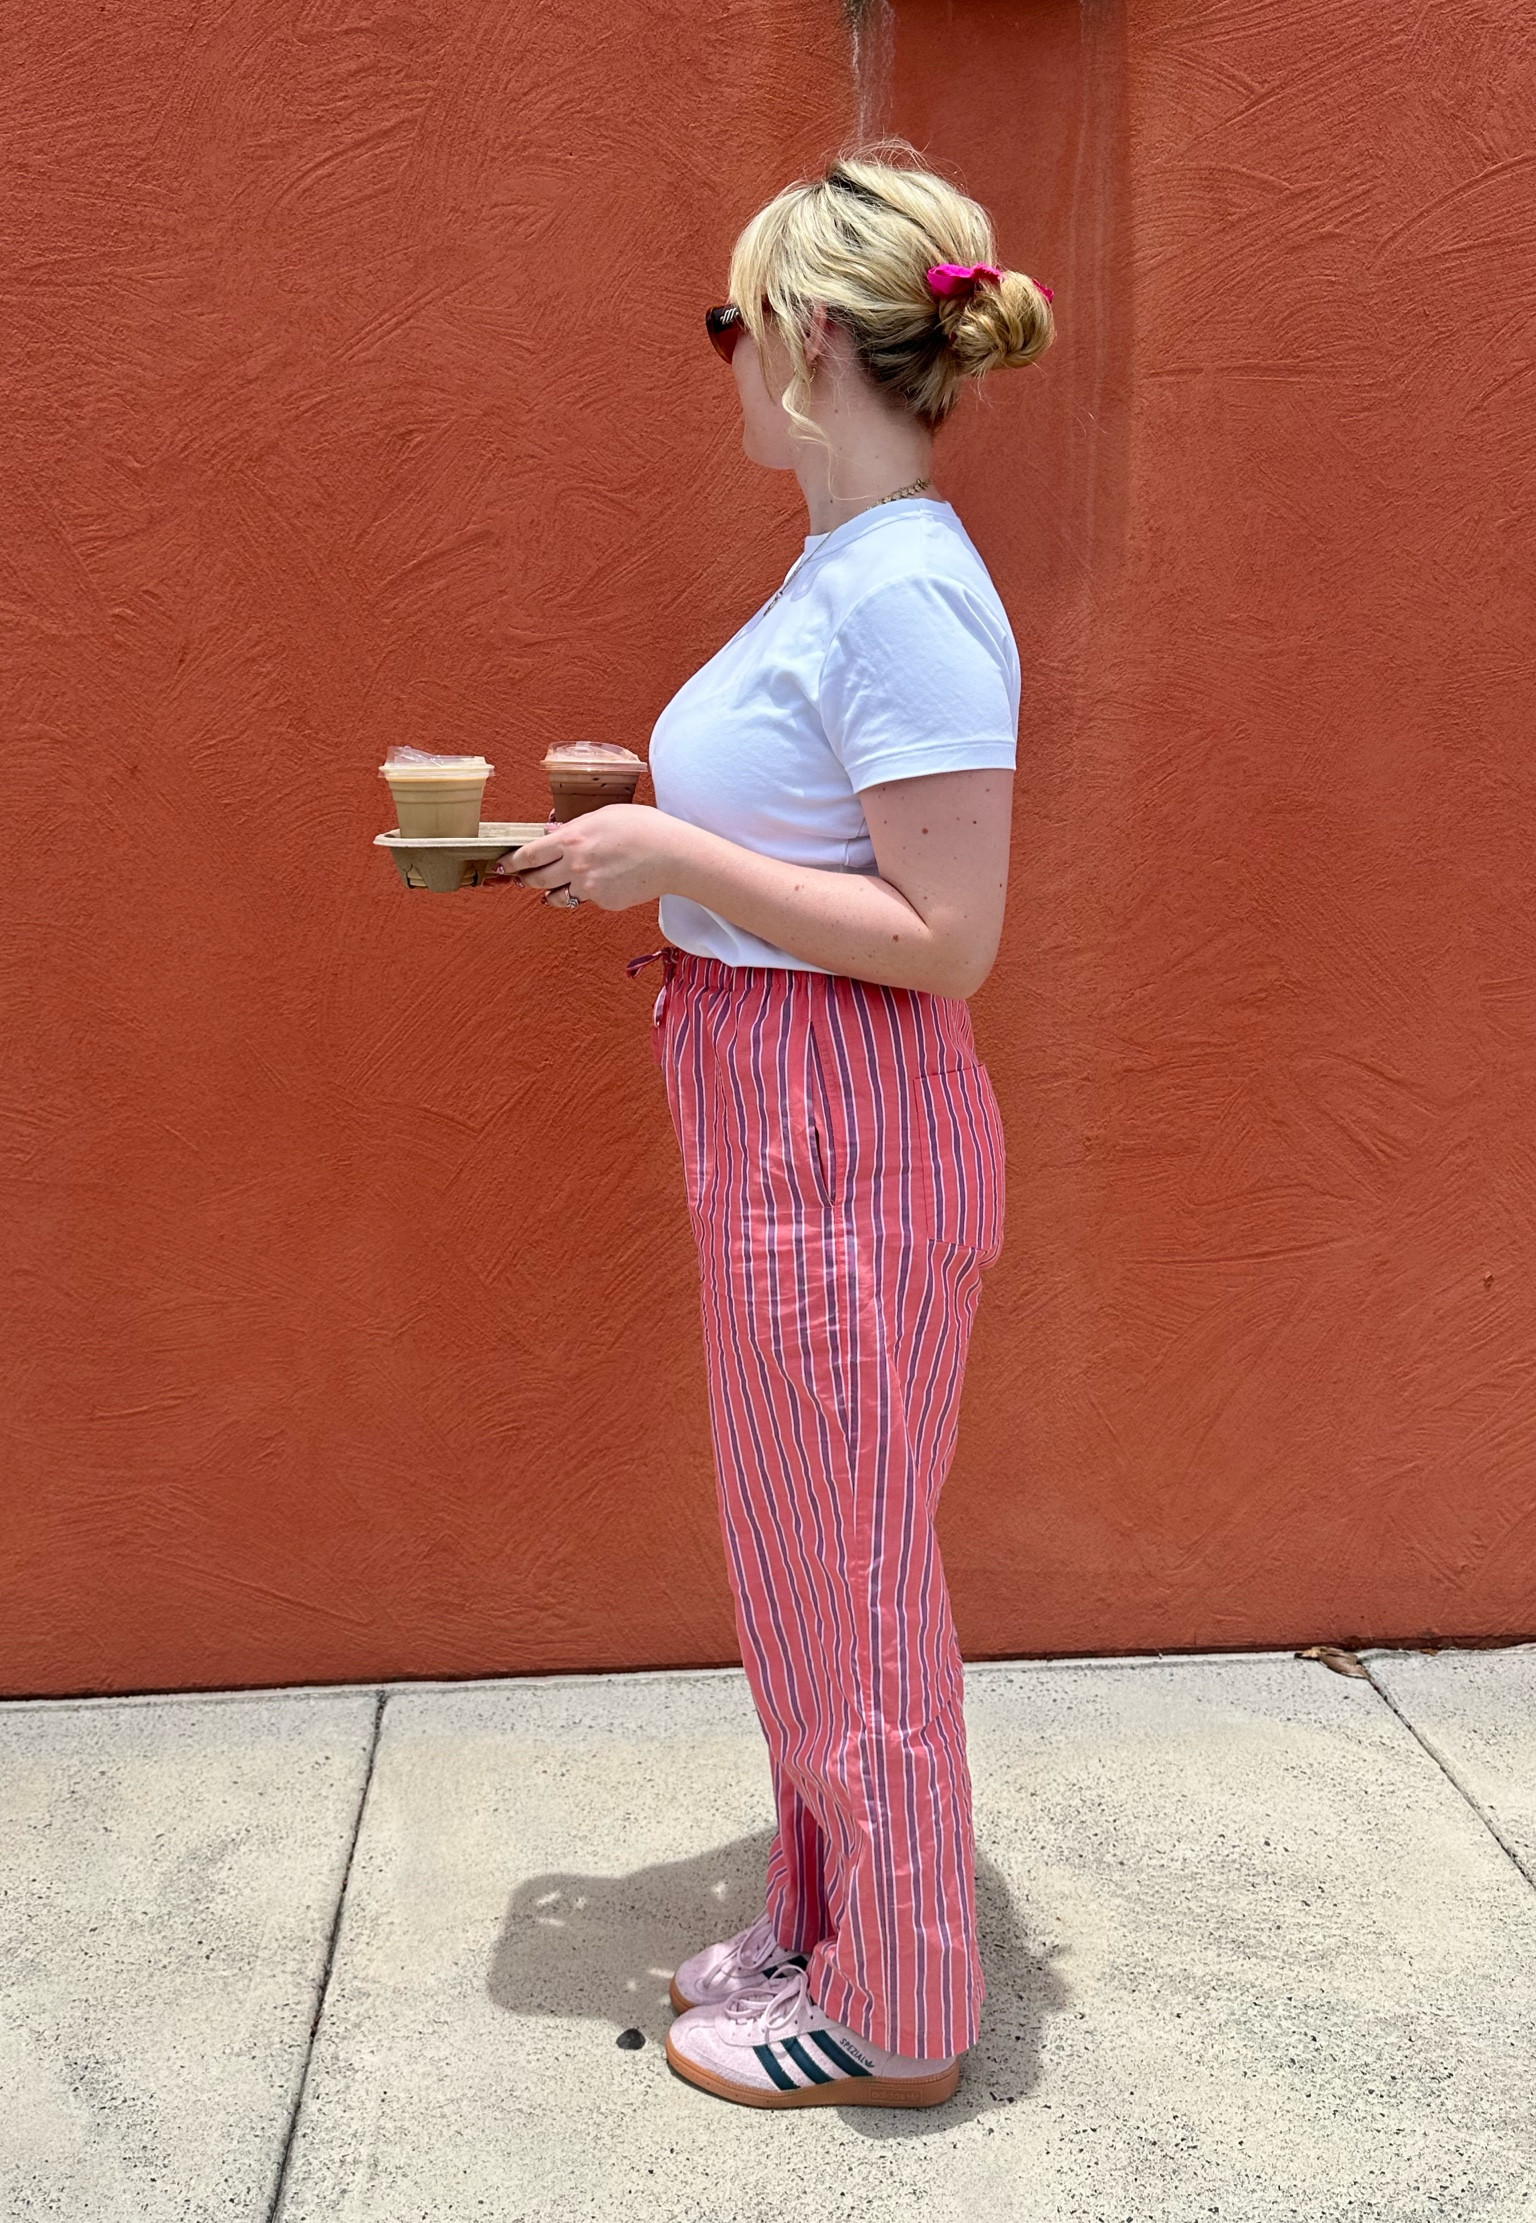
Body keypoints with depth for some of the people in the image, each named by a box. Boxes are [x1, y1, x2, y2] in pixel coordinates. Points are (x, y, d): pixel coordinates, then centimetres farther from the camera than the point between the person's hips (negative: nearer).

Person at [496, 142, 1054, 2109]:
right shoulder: (844, 569, 11)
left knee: (846, 1576, 5)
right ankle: (828, 1922, 41)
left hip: (847, 1145, -10)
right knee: (811, 1558, 21)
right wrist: (655, 810, 11)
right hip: (784, 1131, 10)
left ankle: (890, 2016, 26)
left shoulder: (906, 590, -20)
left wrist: (671, 856, -19)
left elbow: (944, 936, -22)